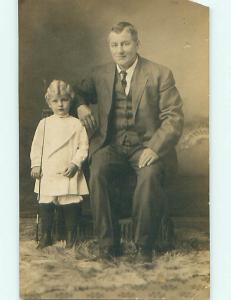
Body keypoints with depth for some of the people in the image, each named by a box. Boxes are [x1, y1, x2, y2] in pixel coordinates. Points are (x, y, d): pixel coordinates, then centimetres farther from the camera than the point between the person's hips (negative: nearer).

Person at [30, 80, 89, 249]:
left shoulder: (76, 124, 1)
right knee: (45, 204, 4)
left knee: (70, 204, 0)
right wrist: (35, 165, 2)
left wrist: (75, 163, -12)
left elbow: (83, 146, -1)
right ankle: (46, 235, 20)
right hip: (47, 173, 2)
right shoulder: (45, 123, 7)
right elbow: (37, 146, 10)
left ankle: (71, 235, 19)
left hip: (69, 173, -2)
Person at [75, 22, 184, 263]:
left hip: (146, 145, -2)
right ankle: (108, 243, -15)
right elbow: (79, 92, 30)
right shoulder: (99, 74, 12)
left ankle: (143, 246, -16)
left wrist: (154, 148, -20)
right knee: (97, 173, -29)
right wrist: (81, 106, 4)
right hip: (110, 144, 3)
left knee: (150, 175, -33)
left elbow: (173, 118, -4)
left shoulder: (160, 75, 2)